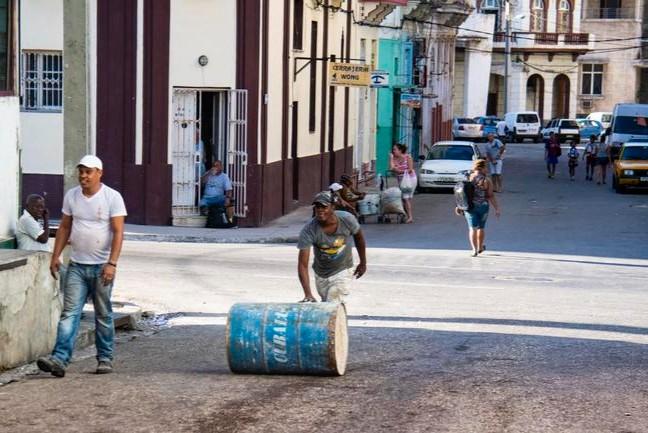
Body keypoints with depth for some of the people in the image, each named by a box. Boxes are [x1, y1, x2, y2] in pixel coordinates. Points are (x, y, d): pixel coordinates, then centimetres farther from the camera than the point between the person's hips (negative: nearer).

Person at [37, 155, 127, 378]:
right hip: (77, 265, 3)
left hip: (102, 266, -3)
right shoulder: (71, 196, 6)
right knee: (70, 313, -6)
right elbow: (64, 228, 13)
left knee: (103, 315, 7)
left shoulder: (112, 197, -7)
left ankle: (105, 358, 17)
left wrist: (112, 263, -19)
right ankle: (59, 359, -14)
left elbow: (118, 232, -11)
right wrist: (55, 256, 6)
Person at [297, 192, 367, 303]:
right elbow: (303, 264, -31)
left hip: (342, 271, -1)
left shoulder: (347, 220, -23)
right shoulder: (308, 230, -28)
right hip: (321, 274, 1)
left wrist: (363, 263, 11)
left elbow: (358, 236, 2)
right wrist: (308, 294, -42)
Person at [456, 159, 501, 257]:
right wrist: (497, 209, -6)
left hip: (470, 207, 1)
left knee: (472, 228, 2)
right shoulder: (486, 180, -9)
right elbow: (491, 196, -11)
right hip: (483, 206, -1)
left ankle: (474, 249, -9)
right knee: (481, 227, 17)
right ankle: (480, 247, 30)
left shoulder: (468, 178, -2)